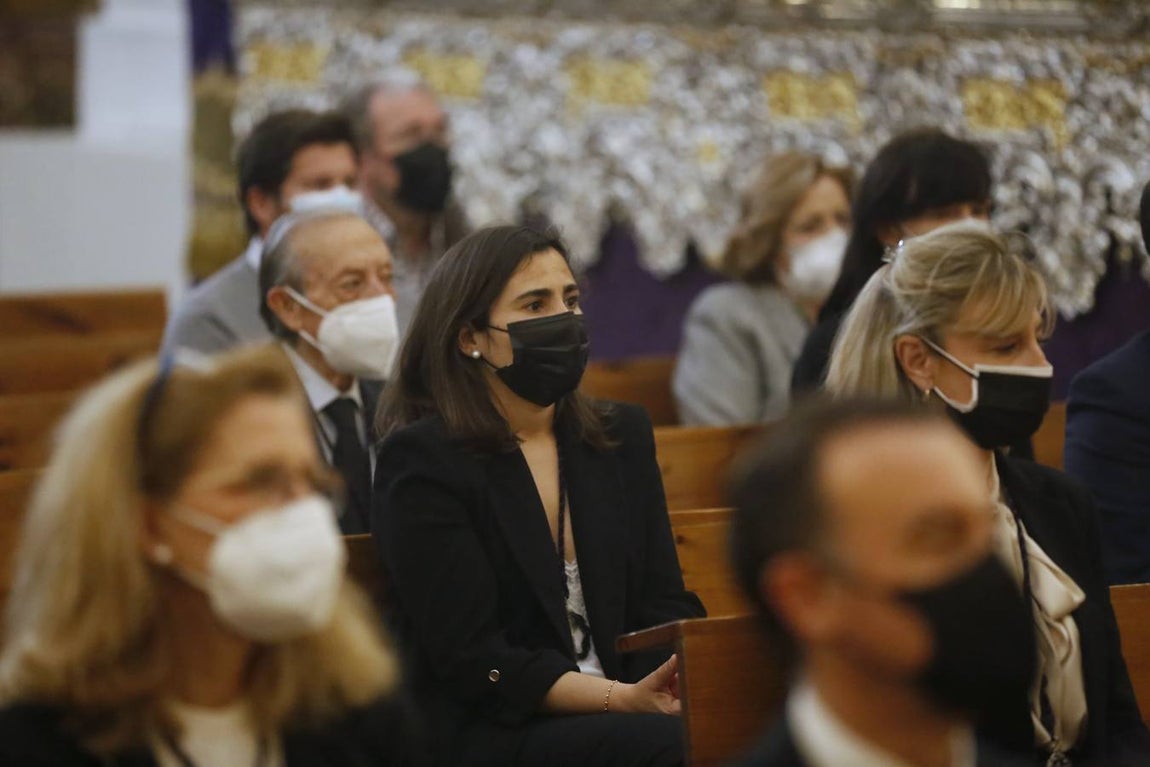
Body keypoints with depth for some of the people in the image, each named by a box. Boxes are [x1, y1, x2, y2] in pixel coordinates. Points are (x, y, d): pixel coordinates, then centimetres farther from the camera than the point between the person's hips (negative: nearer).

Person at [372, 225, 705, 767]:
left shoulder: (622, 437, 15)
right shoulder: (421, 461, -4)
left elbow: (663, 603, 11)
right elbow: (474, 660, -11)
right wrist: (625, 699, -23)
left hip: (621, 717, 6)